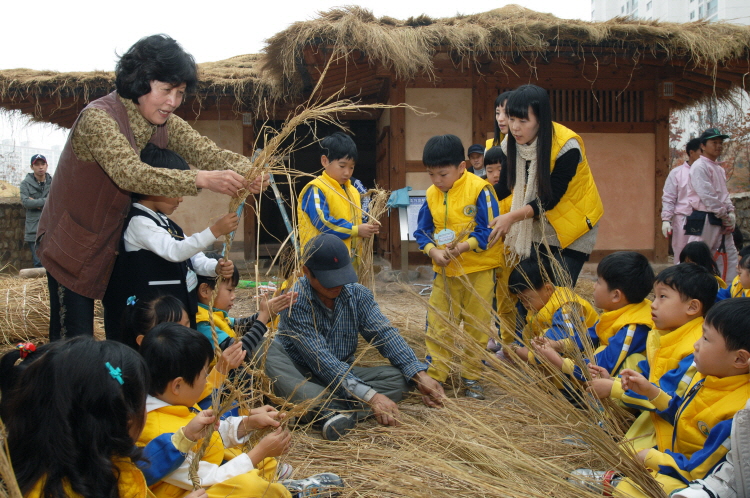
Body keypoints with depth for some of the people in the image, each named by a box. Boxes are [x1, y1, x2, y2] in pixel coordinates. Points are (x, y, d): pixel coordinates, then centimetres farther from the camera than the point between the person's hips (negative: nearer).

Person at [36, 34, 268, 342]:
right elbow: (131, 174, -40)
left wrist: (246, 170, -36)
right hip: (73, 244, -7)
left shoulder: (165, 123, -1)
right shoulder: (98, 118, -25)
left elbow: (206, 151, -15)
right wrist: (202, 180, -50)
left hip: (116, 243, 7)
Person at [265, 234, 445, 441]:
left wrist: (420, 376, -24)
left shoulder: (358, 294, -3)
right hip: (301, 379, -4)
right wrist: (369, 396, -35)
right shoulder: (295, 301, -20)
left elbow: (385, 334, -8)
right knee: (274, 354, -34)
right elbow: (321, 359, -28)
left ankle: (342, 413, -38)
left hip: (345, 375, 5)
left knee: (398, 376, -17)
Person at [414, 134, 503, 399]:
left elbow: (490, 230, -15)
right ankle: (434, 375, 15)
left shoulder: (479, 189, -14)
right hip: (445, 270, 4)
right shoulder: (432, 194, 1)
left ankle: (472, 377, 21)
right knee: (438, 325, 5)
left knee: (476, 326, 7)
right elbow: (422, 231, 6)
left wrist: (464, 246, -26)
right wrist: (433, 250, -13)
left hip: (478, 269, -4)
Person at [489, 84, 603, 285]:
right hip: (536, 227, 5)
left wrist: (511, 218, -36)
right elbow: (504, 187, -5)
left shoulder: (566, 146, -28)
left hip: (571, 225, -5)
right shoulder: (511, 144, -11)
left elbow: (549, 198, -27)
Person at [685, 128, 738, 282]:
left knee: (730, 255, 11)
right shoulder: (699, 167, -11)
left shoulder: (720, 169, 18)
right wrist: (725, 216, -13)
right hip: (704, 219, -9)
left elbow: (724, 194, 19)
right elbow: (707, 196, -17)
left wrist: (731, 213, 1)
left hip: (721, 220, 9)